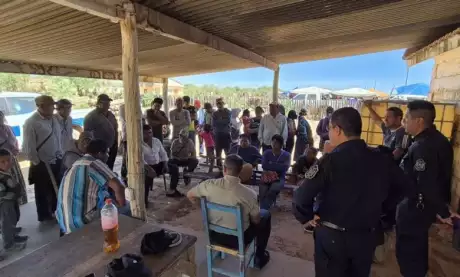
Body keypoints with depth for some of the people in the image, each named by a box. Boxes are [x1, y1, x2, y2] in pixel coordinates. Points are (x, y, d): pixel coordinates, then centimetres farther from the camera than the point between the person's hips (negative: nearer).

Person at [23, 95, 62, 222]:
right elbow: (28, 147, -16)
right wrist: (37, 163, -12)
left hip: (56, 161, 6)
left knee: (56, 187, 20)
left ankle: (55, 211, 41)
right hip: (42, 164, -6)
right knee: (42, 191, 12)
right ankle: (44, 216, 31)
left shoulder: (53, 119, 4)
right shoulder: (31, 122, -16)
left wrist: (60, 155, 9)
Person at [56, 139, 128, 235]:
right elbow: (119, 187, -24)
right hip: (83, 222, -9)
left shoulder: (76, 163, 14)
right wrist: (122, 205, -6)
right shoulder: (94, 163, -13)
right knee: (125, 207, 4)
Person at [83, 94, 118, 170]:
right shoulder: (91, 116, -9)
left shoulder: (111, 115, 11)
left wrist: (116, 144, 12)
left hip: (111, 148, 6)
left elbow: (115, 129, 16)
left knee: (110, 169, 13)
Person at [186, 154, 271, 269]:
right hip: (238, 239, -3)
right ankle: (259, 257, 30)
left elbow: (190, 195, -1)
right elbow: (256, 221, -9)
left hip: (214, 235, 3)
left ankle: (222, 245, 47)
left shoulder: (209, 185, -19)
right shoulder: (249, 194, -24)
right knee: (266, 215, 19)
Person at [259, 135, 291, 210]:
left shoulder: (286, 155, 9)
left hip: (279, 178, -1)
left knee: (273, 190, -32)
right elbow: (264, 165, -3)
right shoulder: (267, 153, 14)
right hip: (266, 177, 2)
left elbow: (285, 167, -9)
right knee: (262, 193, -28)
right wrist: (277, 166, -8)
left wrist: (270, 165, -3)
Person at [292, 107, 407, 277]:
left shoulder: (331, 160, -22)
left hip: (332, 236, -5)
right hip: (366, 236, 5)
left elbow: (302, 197, -26)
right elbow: (400, 186, 14)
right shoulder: (381, 160, -4)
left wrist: (306, 218, -8)